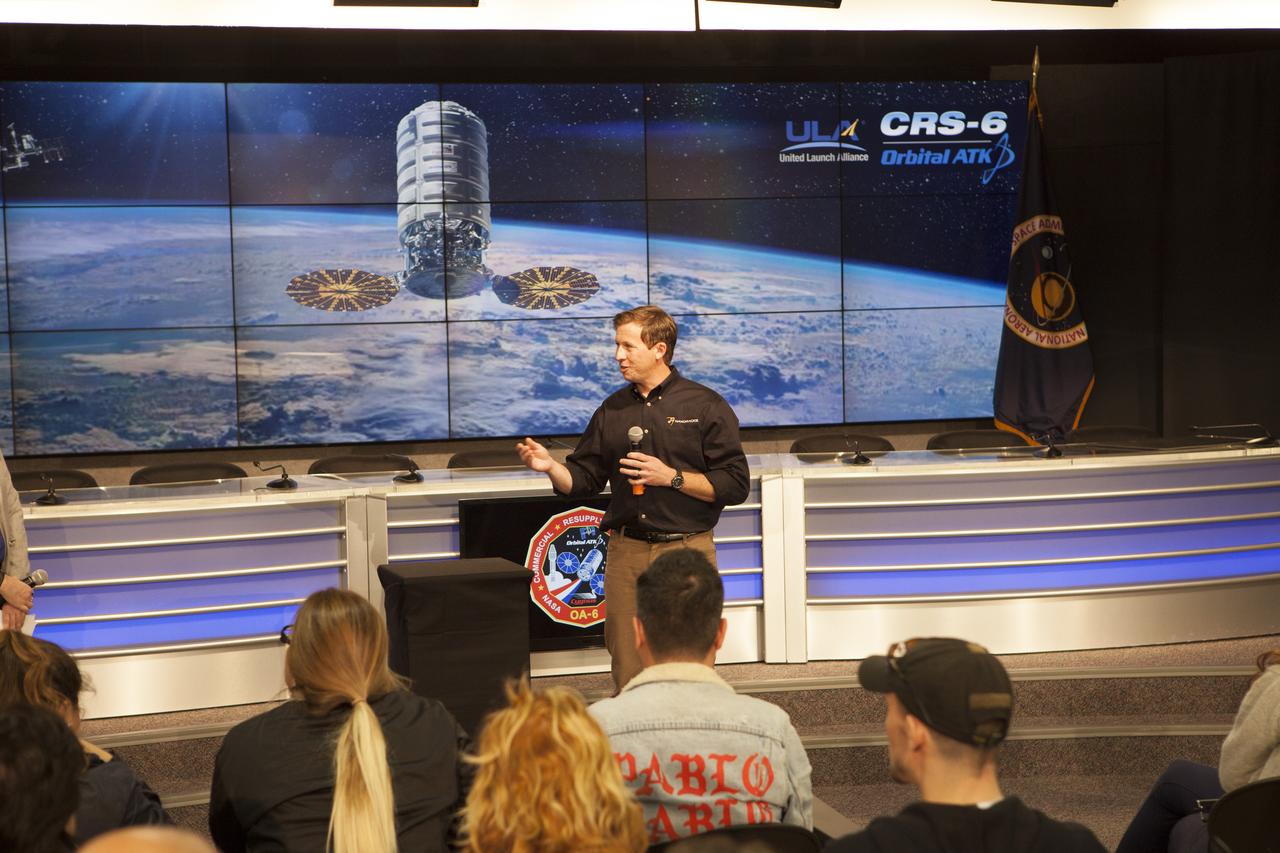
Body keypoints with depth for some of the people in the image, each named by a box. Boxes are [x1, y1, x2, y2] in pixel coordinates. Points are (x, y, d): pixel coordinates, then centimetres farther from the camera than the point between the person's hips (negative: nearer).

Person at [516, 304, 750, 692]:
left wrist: (672, 477, -14)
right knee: (627, 675, 5)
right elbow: (583, 478, 14)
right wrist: (551, 467, -5)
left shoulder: (705, 406, -2)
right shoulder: (613, 410, 13)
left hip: (686, 549, -4)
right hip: (625, 553, 4)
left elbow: (735, 485, -6)